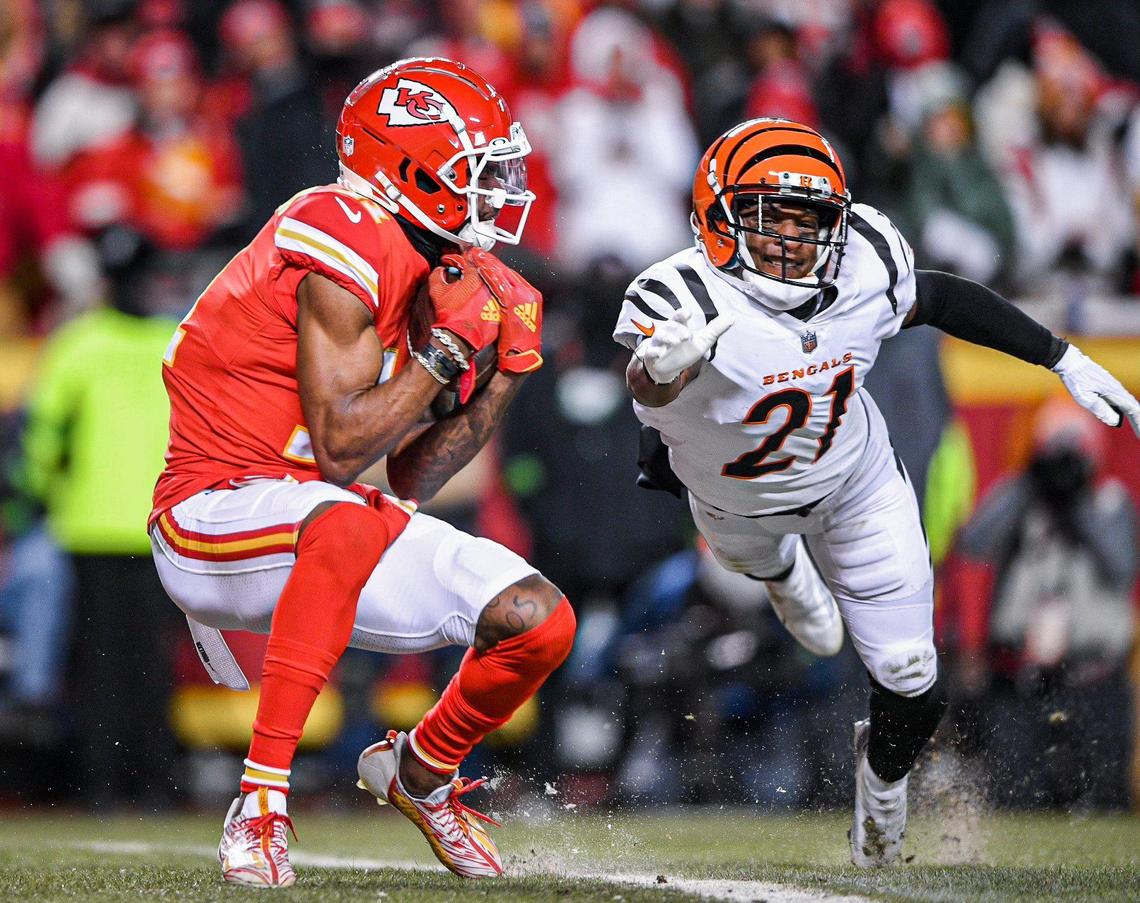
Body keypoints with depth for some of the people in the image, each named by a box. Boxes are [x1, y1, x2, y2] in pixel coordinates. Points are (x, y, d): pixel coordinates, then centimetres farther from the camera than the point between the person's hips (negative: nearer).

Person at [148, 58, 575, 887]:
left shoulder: (426, 268, 11)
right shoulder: (345, 243, -18)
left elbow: (408, 482, 10)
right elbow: (340, 446, -23)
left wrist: (501, 376, 3)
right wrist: (448, 350, -17)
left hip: (327, 518, 8)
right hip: (216, 512, -8)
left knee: (541, 622, -3)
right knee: (348, 526, -42)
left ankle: (422, 770, 26)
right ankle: (262, 803, -37)